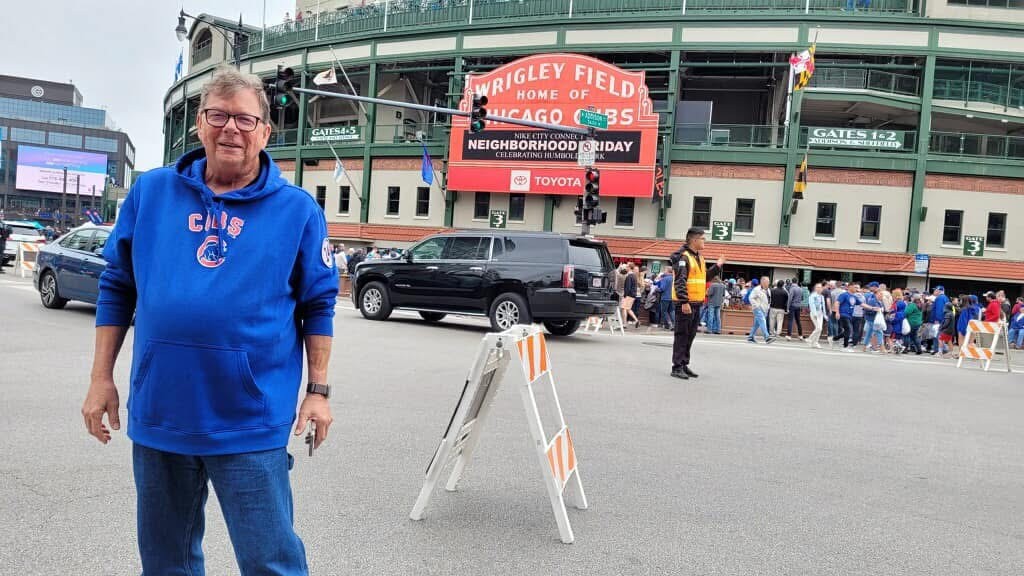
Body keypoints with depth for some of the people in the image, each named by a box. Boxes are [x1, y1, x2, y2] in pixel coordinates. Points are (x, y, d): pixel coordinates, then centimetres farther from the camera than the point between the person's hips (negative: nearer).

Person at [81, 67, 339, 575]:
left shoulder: (297, 208, -2)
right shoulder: (151, 191, 4)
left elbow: (318, 304, 1)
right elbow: (117, 287, 10)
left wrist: (317, 390, -3)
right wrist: (101, 377, 6)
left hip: (250, 423, -3)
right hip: (158, 415, 4)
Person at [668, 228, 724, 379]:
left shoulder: (699, 258, 17)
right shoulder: (683, 257, -13)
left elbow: (704, 277, 26)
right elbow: (680, 281, -20)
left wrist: (717, 267, 17)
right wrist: (684, 302, -25)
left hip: (696, 303, 9)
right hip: (684, 303, -9)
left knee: (690, 335, 14)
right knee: (681, 335, -5)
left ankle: (684, 364, 22)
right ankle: (677, 367, 0)